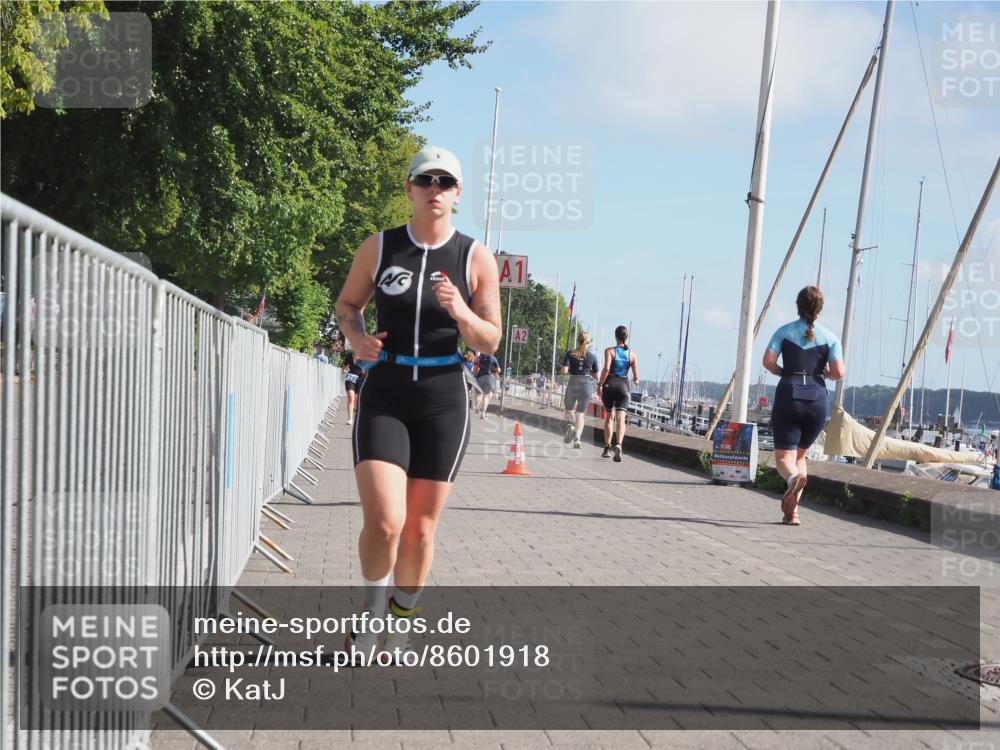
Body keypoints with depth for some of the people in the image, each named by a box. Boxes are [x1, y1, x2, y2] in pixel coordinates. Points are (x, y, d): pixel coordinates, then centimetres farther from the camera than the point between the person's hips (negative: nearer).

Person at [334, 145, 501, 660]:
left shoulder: (476, 258, 0)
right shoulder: (378, 247, 1)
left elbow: (491, 342, 2)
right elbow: (346, 303, 16)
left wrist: (461, 313, -18)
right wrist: (357, 336, -6)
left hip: (443, 402, 1)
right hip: (384, 396, -1)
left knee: (420, 529, 8)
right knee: (384, 521, -16)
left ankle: (401, 625, 30)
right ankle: (372, 613, 13)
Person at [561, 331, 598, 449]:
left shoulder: (570, 354, -1)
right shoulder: (592, 357, 3)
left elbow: (564, 371, -9)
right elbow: (596, 375, 8)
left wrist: (571, 369, 10)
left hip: (573, 382, -1)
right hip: (587, 383, 1)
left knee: (568, 409, 18)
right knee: (581, 413, 6)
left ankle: (570, 425, -12)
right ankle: (577, 438, -6)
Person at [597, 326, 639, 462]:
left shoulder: (610, 351, -2)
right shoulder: (632, 354, 5)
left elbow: (606, 368, -18)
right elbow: (636, 377, 3)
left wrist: (600, 384, -11)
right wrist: (636, 381, 26)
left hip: (610, 384, 0)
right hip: (623, 386, 0)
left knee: (609, 417, 15)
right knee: (621, 419, -8)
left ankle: (607, 448, 19)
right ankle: (618, 445, -31)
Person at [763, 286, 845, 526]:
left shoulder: (784, 331, 4)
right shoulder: (830, 337, 5)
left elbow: (768, 361, -7)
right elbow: (839, 373, -6)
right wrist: (824, 372, 16)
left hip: (788, 395, -2)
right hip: (817, 398, 2)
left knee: (784, 456, -1)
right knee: (800, 454, 18)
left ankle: (794, 477, -37)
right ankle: (792, 511, 9)